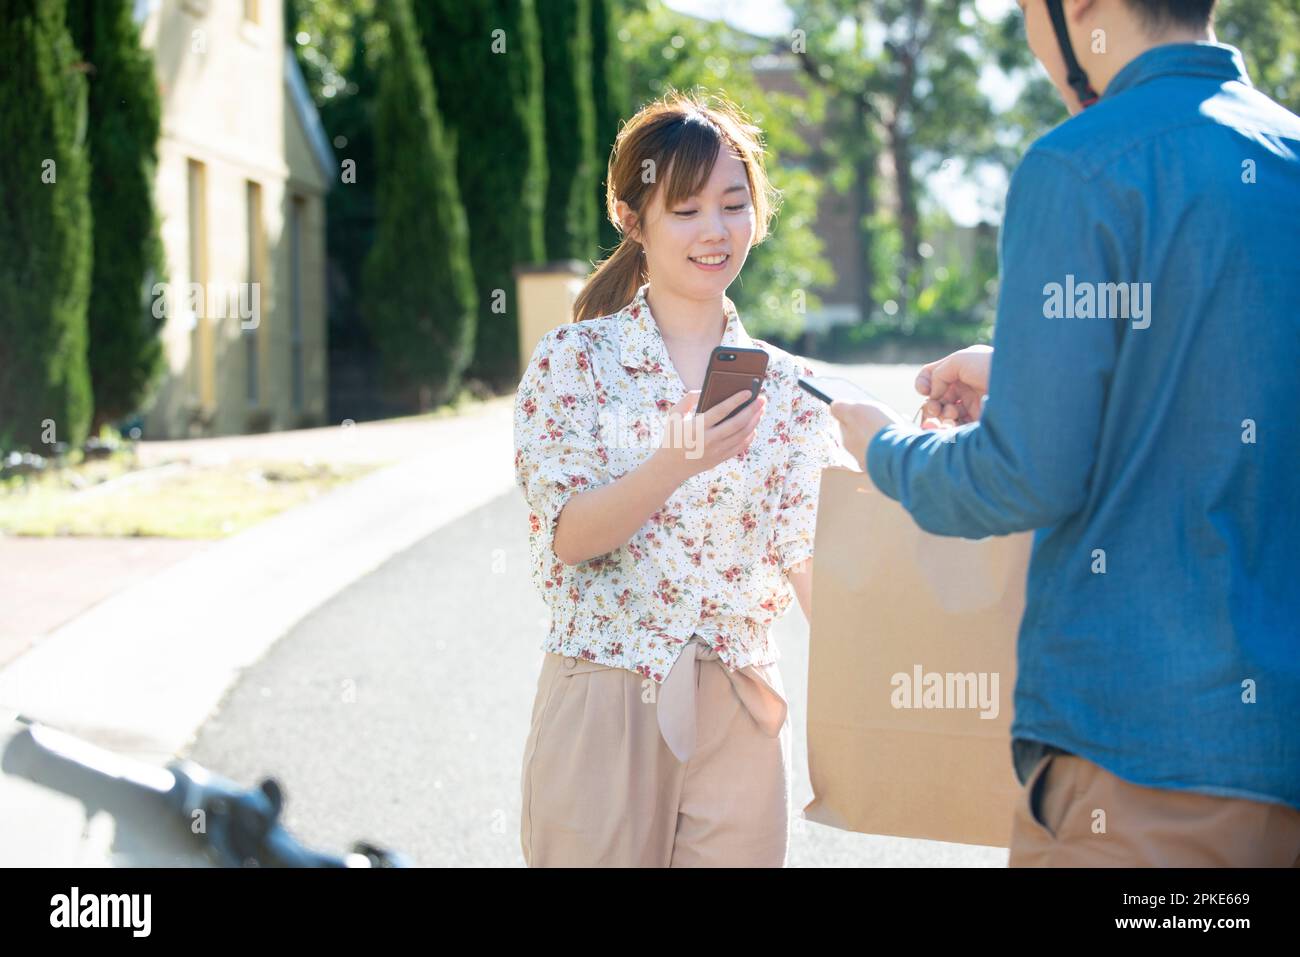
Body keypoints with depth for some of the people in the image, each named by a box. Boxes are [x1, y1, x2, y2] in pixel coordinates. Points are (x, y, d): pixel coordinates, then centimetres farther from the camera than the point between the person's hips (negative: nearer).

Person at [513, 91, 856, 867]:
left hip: (739, 717, 3)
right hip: (602, 706, -2)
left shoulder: (787, 387, 6)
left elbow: (811, 562, 1)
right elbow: (569, 534, -10)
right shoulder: (575, 361, -2)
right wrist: (679, 463, -26)